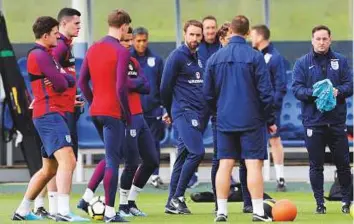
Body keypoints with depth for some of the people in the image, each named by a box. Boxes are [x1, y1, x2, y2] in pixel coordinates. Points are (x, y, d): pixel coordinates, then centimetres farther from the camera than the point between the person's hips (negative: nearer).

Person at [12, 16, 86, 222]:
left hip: (53, 115, 11)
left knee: (49, 169, 17)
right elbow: (61, 84, -16)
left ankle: (23, 211, 24)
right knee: (67, 160, -23)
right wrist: (62, 80, 6)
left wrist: (62, 78, -7)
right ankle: (63, 212, -33)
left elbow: (70, 81, 14)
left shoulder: (48, 55, 21)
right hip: (49, 114, -11)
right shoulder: (39, 55, -12)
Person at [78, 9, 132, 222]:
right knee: (113, 160, -2)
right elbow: (120, 87, -19)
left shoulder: (93, 49, 9)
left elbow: (82, 81, 11)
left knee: (114, 154, 23)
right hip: (114, 112, -7)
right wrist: (127, 114, -9)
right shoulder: (121, 52, -13)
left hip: (97, 111, 7)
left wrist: (93, 103, 17)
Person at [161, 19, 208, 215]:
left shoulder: (198, 57, 16)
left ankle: (172, 203, 11)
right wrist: (170, 111, 7)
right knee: (197, 152, -17)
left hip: (199, 114, 7)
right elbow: (165, 88, -6)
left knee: (183, 156, 8)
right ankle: (177, 197, -10)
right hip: (184, 112, -7)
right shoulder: (177, 56, -7)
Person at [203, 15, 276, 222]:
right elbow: (265, 92, -8)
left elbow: (208, 94, 10)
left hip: (225, 121, 4)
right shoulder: (255, 57, -8)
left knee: (225, 165, 6)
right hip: (252, 120, -4)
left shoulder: (215, 58, 4)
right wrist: (270, 120, 1)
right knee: (254, 164, -2)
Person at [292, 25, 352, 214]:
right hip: (313, 121, -1)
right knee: (316, 165, 3)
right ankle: (319, 203, 10)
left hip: (337, 120, 1)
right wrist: (314, 93, -21)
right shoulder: (302, 63, 3)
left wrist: (337, 91, -17)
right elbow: (296, 88, -4)